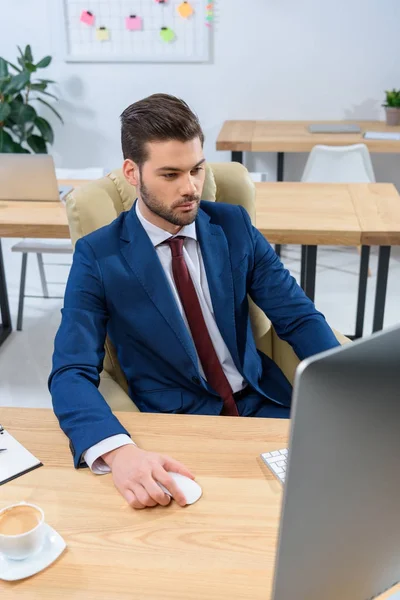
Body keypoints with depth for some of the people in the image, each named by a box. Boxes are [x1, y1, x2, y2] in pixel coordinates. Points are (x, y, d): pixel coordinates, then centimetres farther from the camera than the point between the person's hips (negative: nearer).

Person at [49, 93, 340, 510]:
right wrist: (118, 451, -35)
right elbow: (72, 374, -15)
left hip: (262, 404, 4)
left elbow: (299, 317, 3)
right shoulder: (98, 256, -7)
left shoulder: (234, 225, 3)